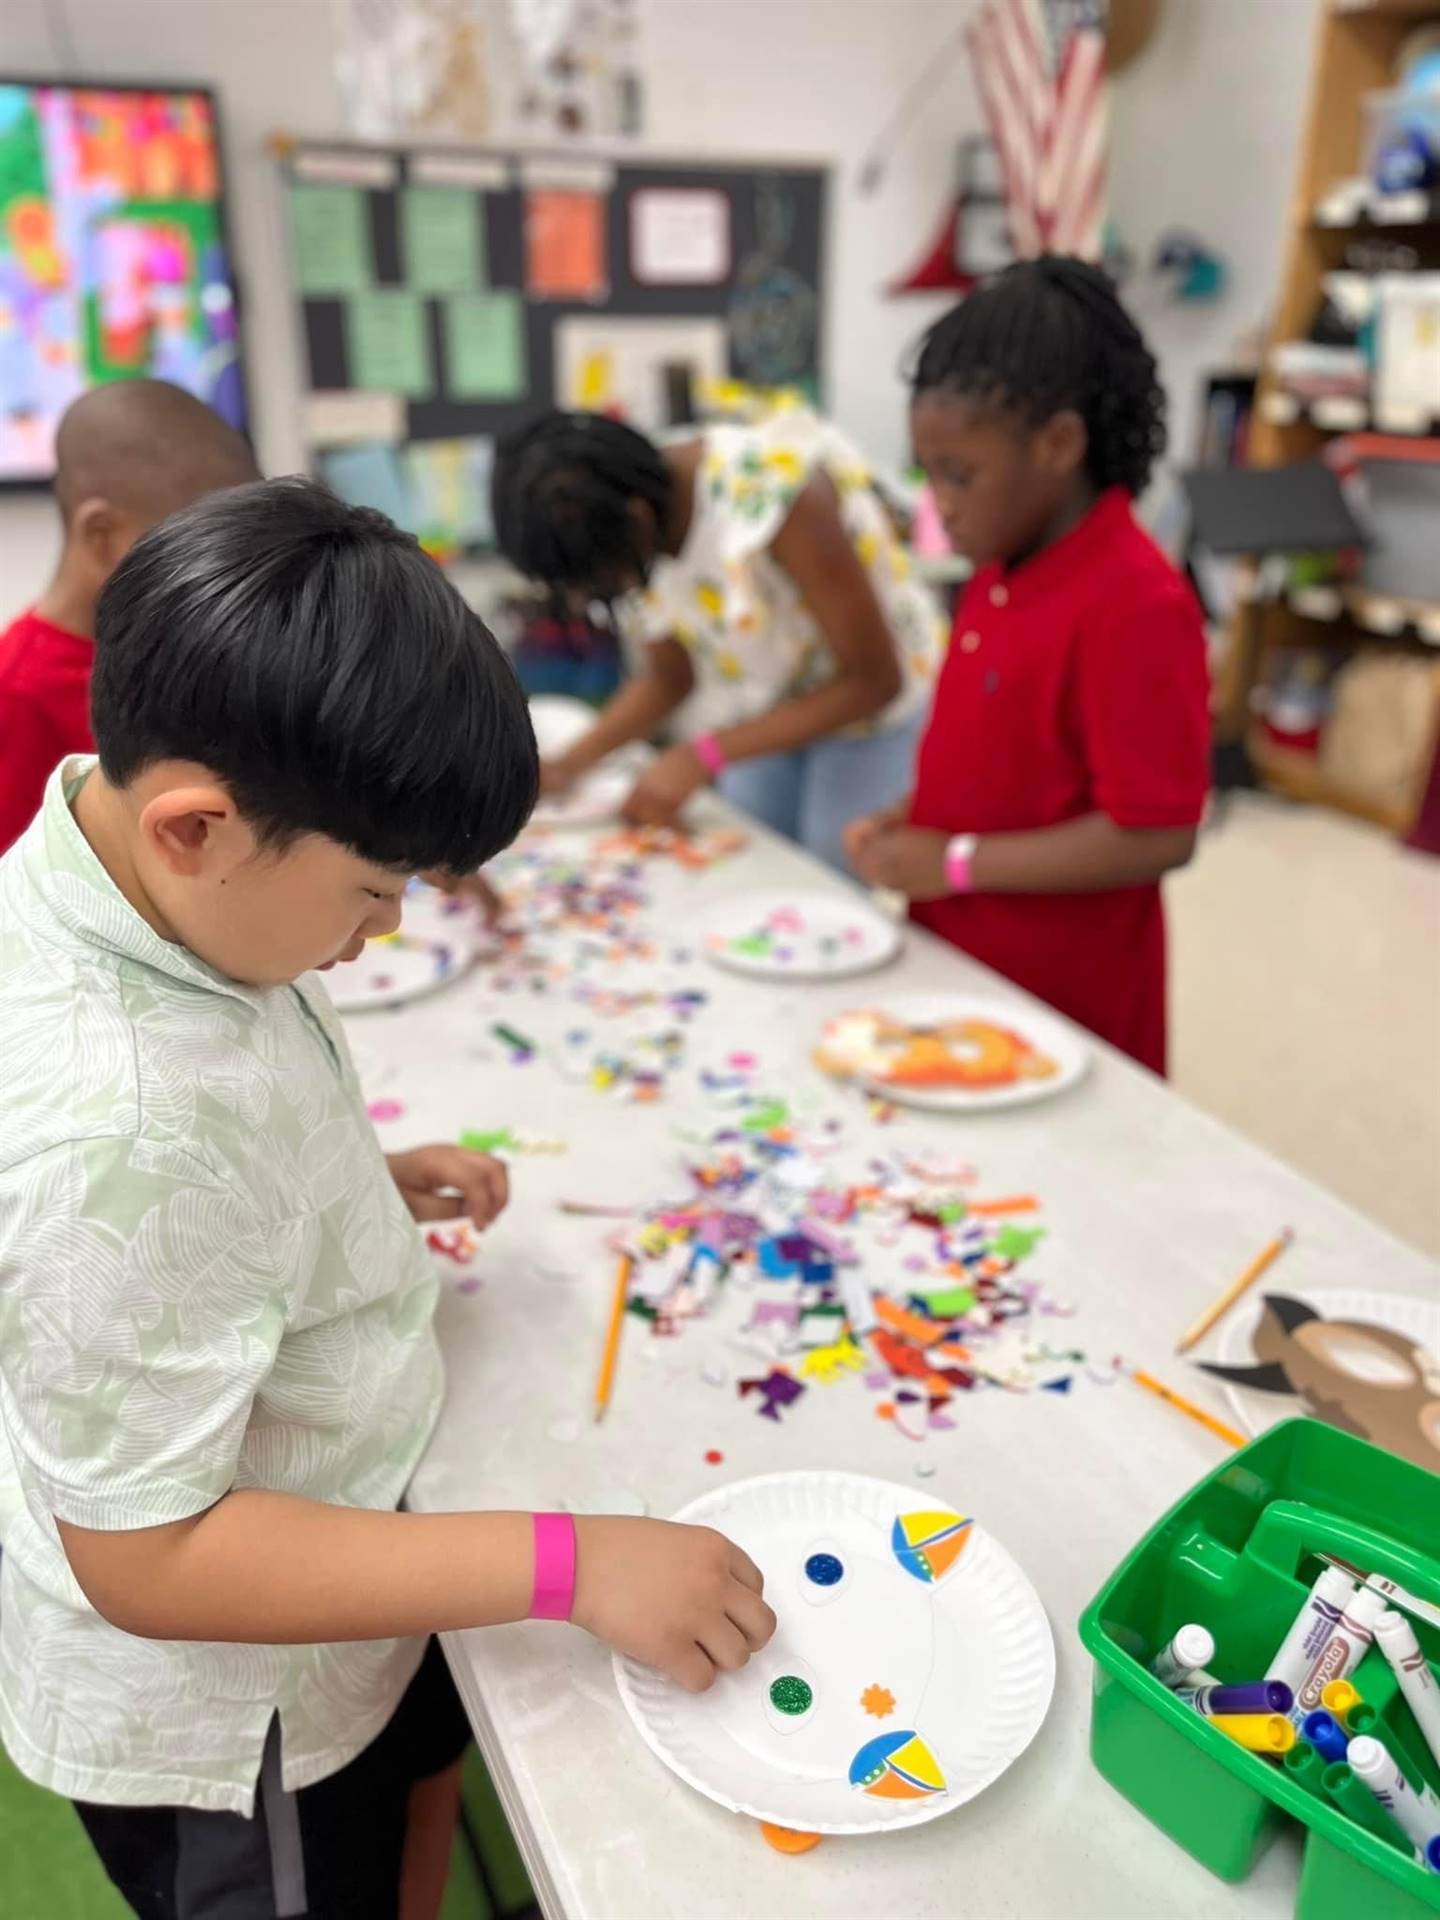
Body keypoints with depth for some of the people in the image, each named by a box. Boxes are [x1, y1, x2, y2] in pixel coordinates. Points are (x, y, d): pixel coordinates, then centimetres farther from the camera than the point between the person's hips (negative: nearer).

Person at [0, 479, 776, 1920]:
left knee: (429, 1759, 32)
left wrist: (360, 1183, -4)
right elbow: (150, 1556, -32)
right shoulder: (118, 1139, -41)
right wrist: (564, 1566, -31)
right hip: (220, 1719, -8)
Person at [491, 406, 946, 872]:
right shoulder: (626, 540, -13)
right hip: (760, 718, 5)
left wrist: (702, 756, -27)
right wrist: (567, 766, -13)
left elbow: (874, 680, -25)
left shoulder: (774, 495, -32)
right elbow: (668, 679, 2)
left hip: (874, 712, -5)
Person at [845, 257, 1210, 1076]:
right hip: (959, 969, 8)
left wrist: (955, 862, -21)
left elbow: (1158, 835, -23)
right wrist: (911, 819, 0)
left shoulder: (1137, 606, -21)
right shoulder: (999, 575, 4)